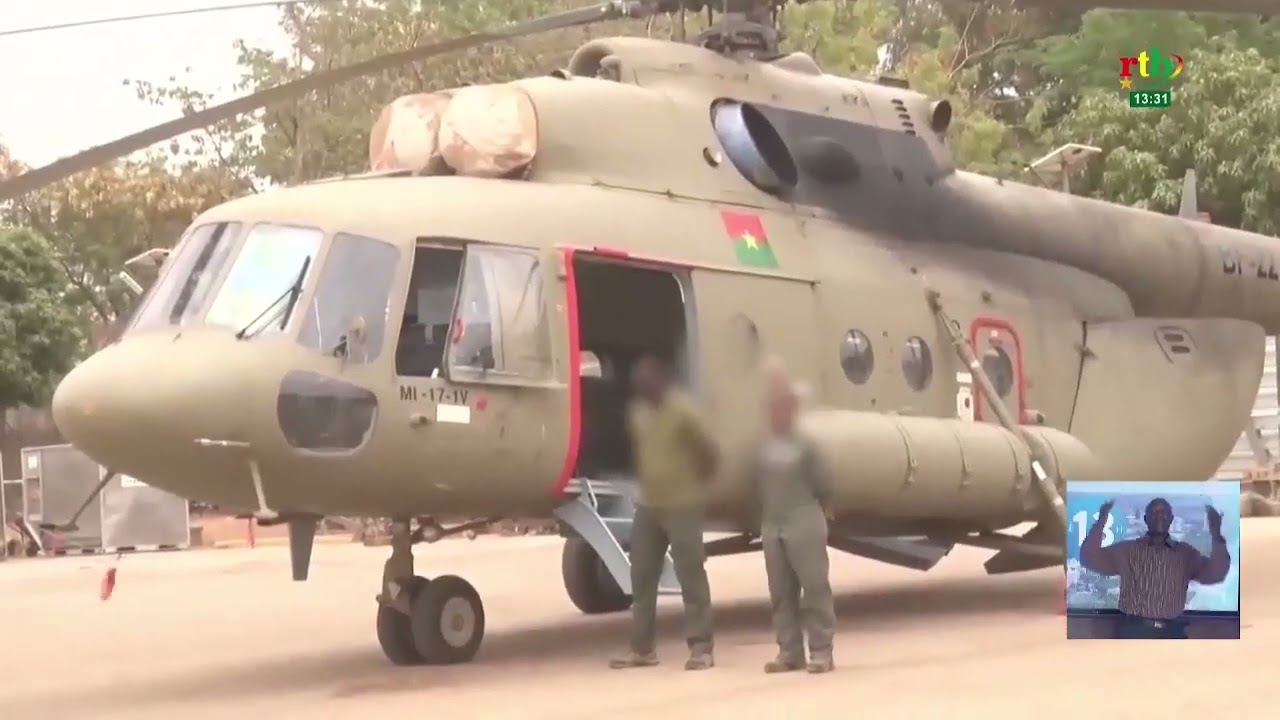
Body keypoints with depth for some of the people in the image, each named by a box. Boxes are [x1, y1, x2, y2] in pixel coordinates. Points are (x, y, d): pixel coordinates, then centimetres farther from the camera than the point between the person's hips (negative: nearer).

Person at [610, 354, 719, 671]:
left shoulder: (682, 410, -15)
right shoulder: (637, 411, 7)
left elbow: (708, 452, -11)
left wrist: (694, 484, -1)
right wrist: (647, 481, 14)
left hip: (682, 506, -7)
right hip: (648, 505, 7)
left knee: (691, 578, -5)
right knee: (641, 578, 8)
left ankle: (701, 648, -2)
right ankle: (642, 648, 16)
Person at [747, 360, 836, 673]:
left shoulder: (804, 445, -7)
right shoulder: (762, 448, 5)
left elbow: (822, 484, -2)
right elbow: (757, 486, 11)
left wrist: (819, 514, 7)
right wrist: (765, 517, 10)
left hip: (804, 525, -5)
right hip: (772, 527, 5)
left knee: (815, 587, -4)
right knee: (781, 592, 7)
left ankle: (821, 651, -1)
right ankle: (790, 651, 14)